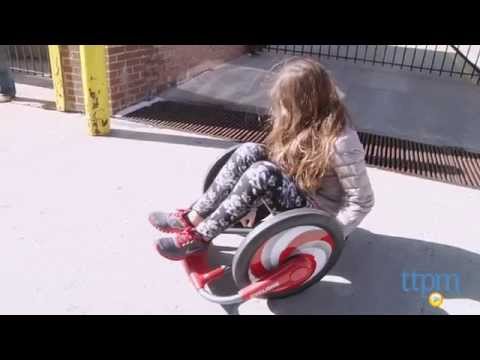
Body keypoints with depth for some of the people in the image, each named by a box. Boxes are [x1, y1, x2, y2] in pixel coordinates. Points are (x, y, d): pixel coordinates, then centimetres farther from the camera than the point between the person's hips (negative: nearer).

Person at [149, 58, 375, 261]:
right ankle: (193, 218, -12)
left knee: (262, 174, -32)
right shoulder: (308, 121, -2)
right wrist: (252, 199, 1)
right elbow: (280, 160, 5)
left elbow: (362, 202, -22)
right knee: (249, 153, -17)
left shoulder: (341, 142, -27)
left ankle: (199, 237, -18)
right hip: (298, 193, 7)